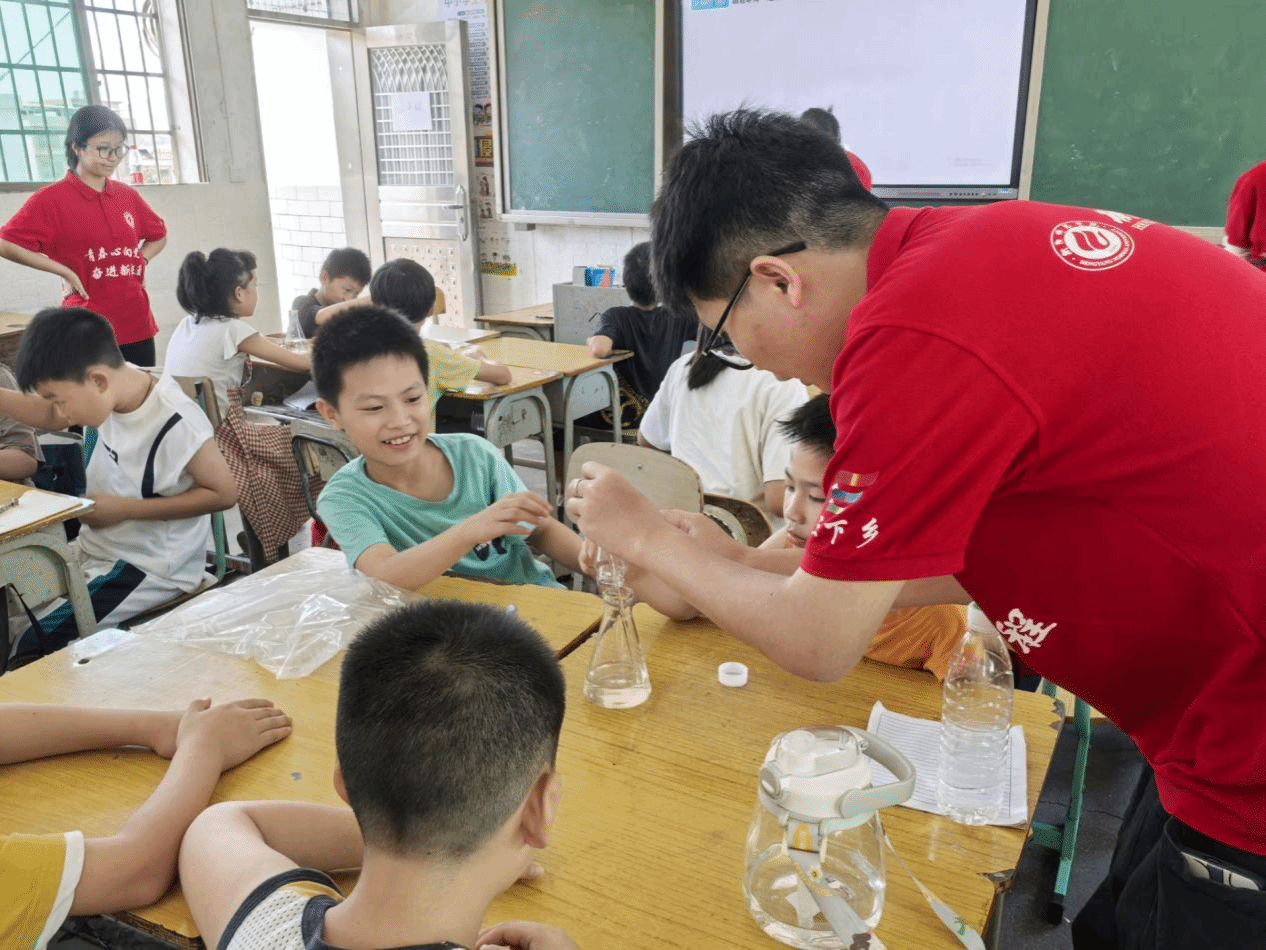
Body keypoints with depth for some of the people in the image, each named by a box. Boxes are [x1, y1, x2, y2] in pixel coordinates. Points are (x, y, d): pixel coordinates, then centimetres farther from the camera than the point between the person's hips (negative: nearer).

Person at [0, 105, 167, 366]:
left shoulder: (128, 196, 10)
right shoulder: (52, 199, -5)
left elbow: (159, 236, 27)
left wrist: (141, 261, 9)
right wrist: (65, 271, -11)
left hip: (138, 325, 5)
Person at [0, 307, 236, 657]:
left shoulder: (176, 424, -27)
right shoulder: (116, 386, -6)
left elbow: (224, 493, -19)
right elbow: (50, 417, 14)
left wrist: (126, 509, -20)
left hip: (150, 568, -8)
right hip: (96, 548, 8)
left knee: (32, 646, -19)